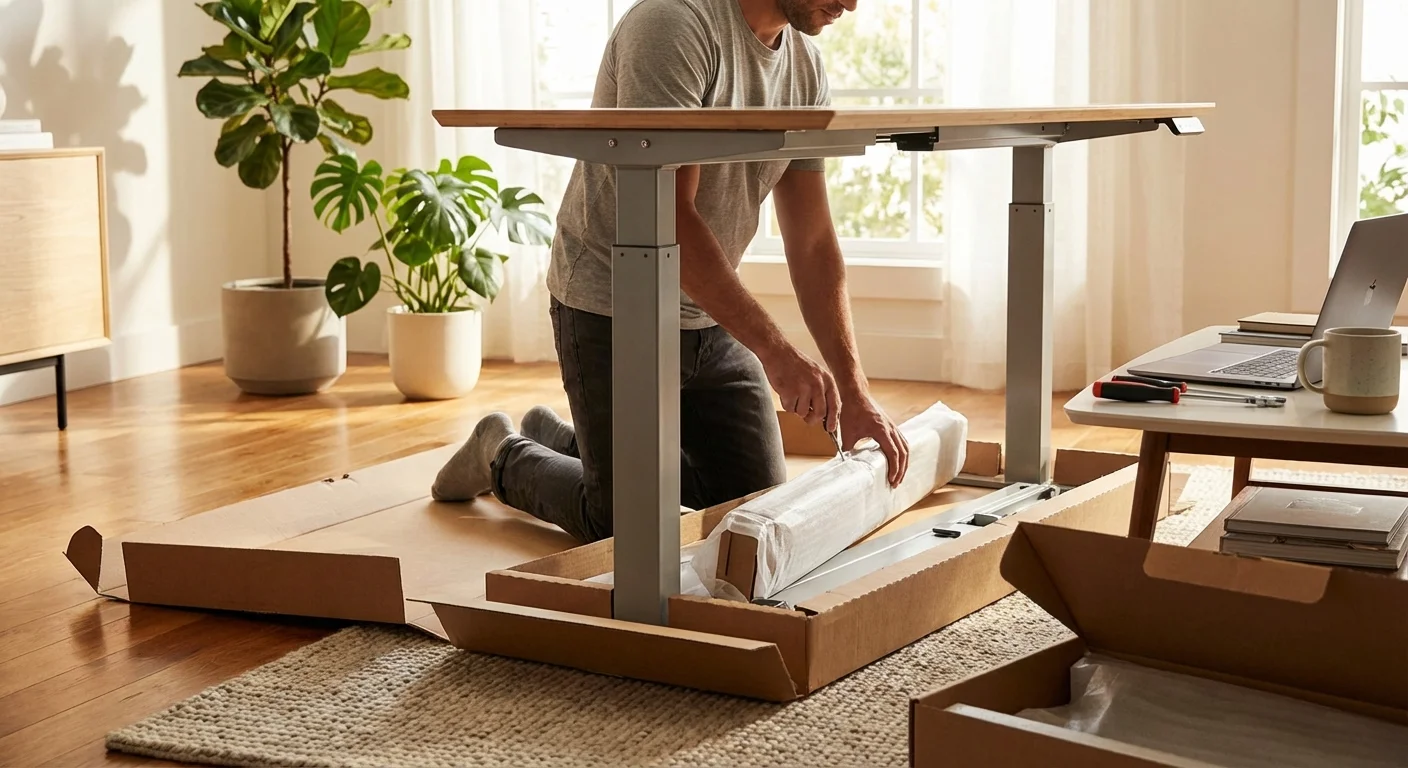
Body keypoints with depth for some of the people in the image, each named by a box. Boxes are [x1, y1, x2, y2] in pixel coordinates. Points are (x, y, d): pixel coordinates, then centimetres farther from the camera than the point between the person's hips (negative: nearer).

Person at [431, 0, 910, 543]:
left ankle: (566, 439, 30)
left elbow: (813, 244, 1)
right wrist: (775, 351, -34)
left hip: (710, 319, 8)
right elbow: (668, 217, -30)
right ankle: (504, 456, 27)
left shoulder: (806, 66, 1)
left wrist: (854, 392, -6)